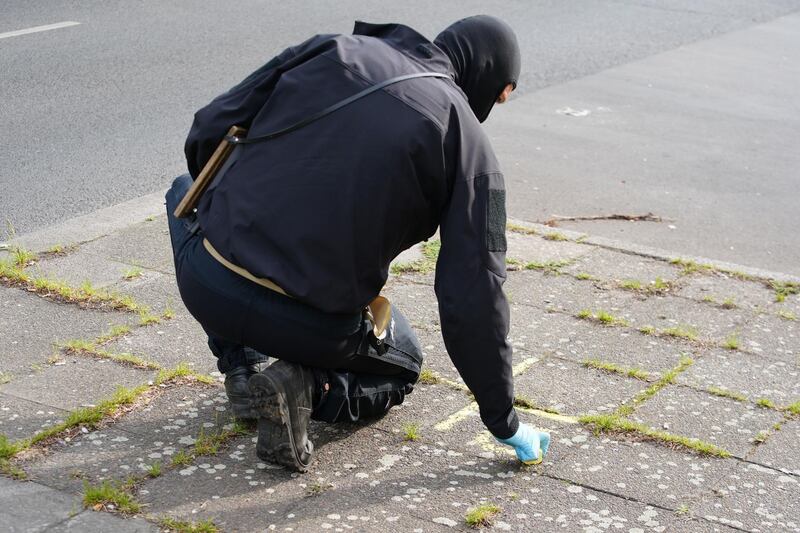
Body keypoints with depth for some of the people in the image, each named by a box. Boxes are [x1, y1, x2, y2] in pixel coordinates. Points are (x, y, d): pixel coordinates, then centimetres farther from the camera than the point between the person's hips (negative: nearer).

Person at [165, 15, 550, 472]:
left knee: (187, 189, 36)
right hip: (314, 326, -1)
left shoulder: (331, 51, 6)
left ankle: (241, 366, 21)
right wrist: (503, 421, 7)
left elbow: (209, 131, 8)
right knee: (400, 369, 34)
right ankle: (307, 386, 1)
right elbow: (474, 296, -3)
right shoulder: (468, 145, -1)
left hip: (205, 284, 1)